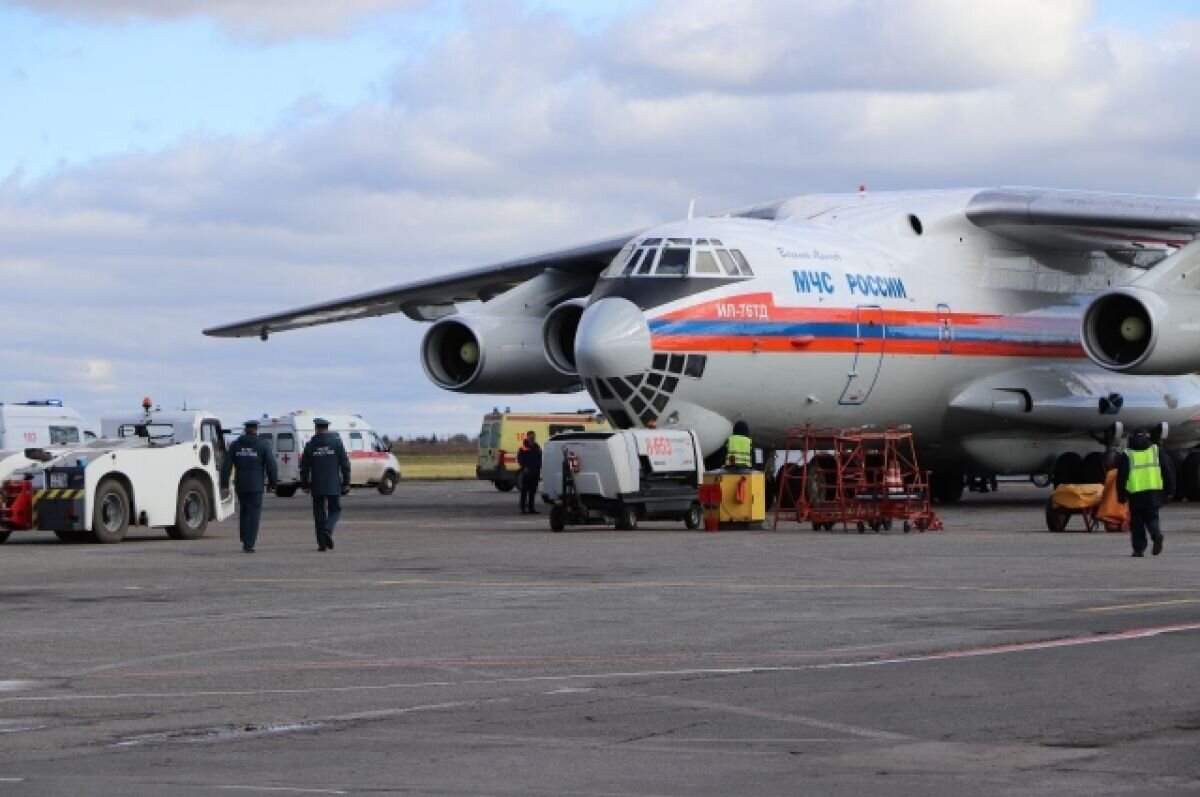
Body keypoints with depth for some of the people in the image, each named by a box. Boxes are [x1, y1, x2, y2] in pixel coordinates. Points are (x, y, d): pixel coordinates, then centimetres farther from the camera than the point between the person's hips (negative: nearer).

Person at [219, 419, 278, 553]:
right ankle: (249, 544, -6)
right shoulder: (263, 445, -4)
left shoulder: (235, 445, 4)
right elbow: (271, 465, -7)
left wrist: (224, 485, 1)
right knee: (254, 514, 0)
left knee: (244, 511, 20)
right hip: (256, 485, -3)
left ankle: (245, 541, 20)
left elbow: (226, 465, 0)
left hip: (240, 485, 3)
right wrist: (272, 483, 5)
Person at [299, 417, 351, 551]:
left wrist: (304, 485, 10)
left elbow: (304, 467, 2)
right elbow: (345, 464, -3)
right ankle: (327, 530, -17)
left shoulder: (310, 445, 0)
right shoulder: (337, 442, -2)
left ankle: (322, 543, 4)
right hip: (333, 485, -1)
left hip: (317, 486, 1)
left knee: (319, 513, 7)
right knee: (335, 510, 11)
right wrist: (346, 482, 3)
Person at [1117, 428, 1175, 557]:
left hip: (1135, 493, -1)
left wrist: (1121, 495, 9)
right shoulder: (1156, 451, 8)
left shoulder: (1127, 455, 4)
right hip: (1154, 492, 1)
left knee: (1137, 522, 8)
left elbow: (1121, 477, 3)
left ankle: (1139, 549, 3)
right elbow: (1168, 470, 7)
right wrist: (1169, 488, 13)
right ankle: (1156, 532, -18)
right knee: (1152, 517, 13)